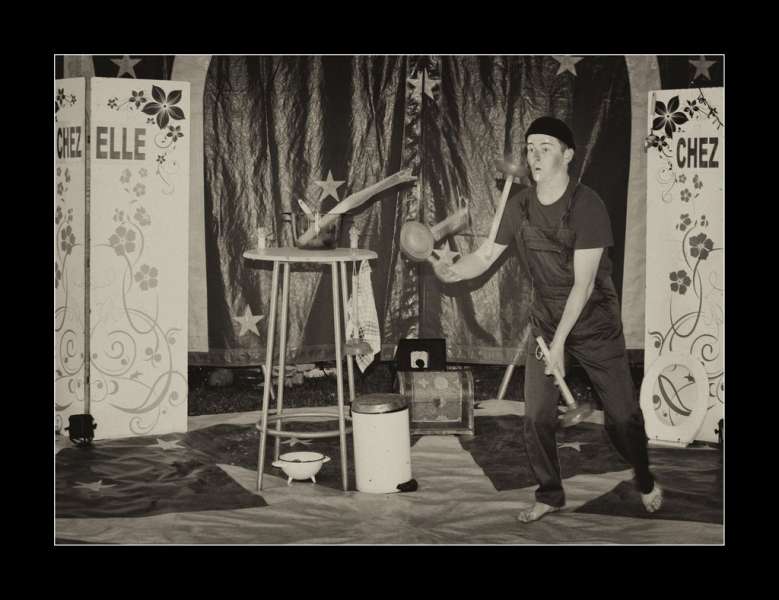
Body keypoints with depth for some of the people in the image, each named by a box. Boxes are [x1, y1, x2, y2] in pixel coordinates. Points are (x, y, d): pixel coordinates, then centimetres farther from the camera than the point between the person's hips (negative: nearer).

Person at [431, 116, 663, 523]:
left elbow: (583, 283, -23)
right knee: (536, 418, 1)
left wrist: (560, 342, -26)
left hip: (594, 321, -4)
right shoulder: (519, 205, -6)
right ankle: (550, 495, 22)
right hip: (545, 321, 4)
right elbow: (485, 255, -3)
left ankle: (645, 481, 31)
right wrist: (452, 271, -25)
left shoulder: (586, 205, -21)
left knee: (622, 414, 3)